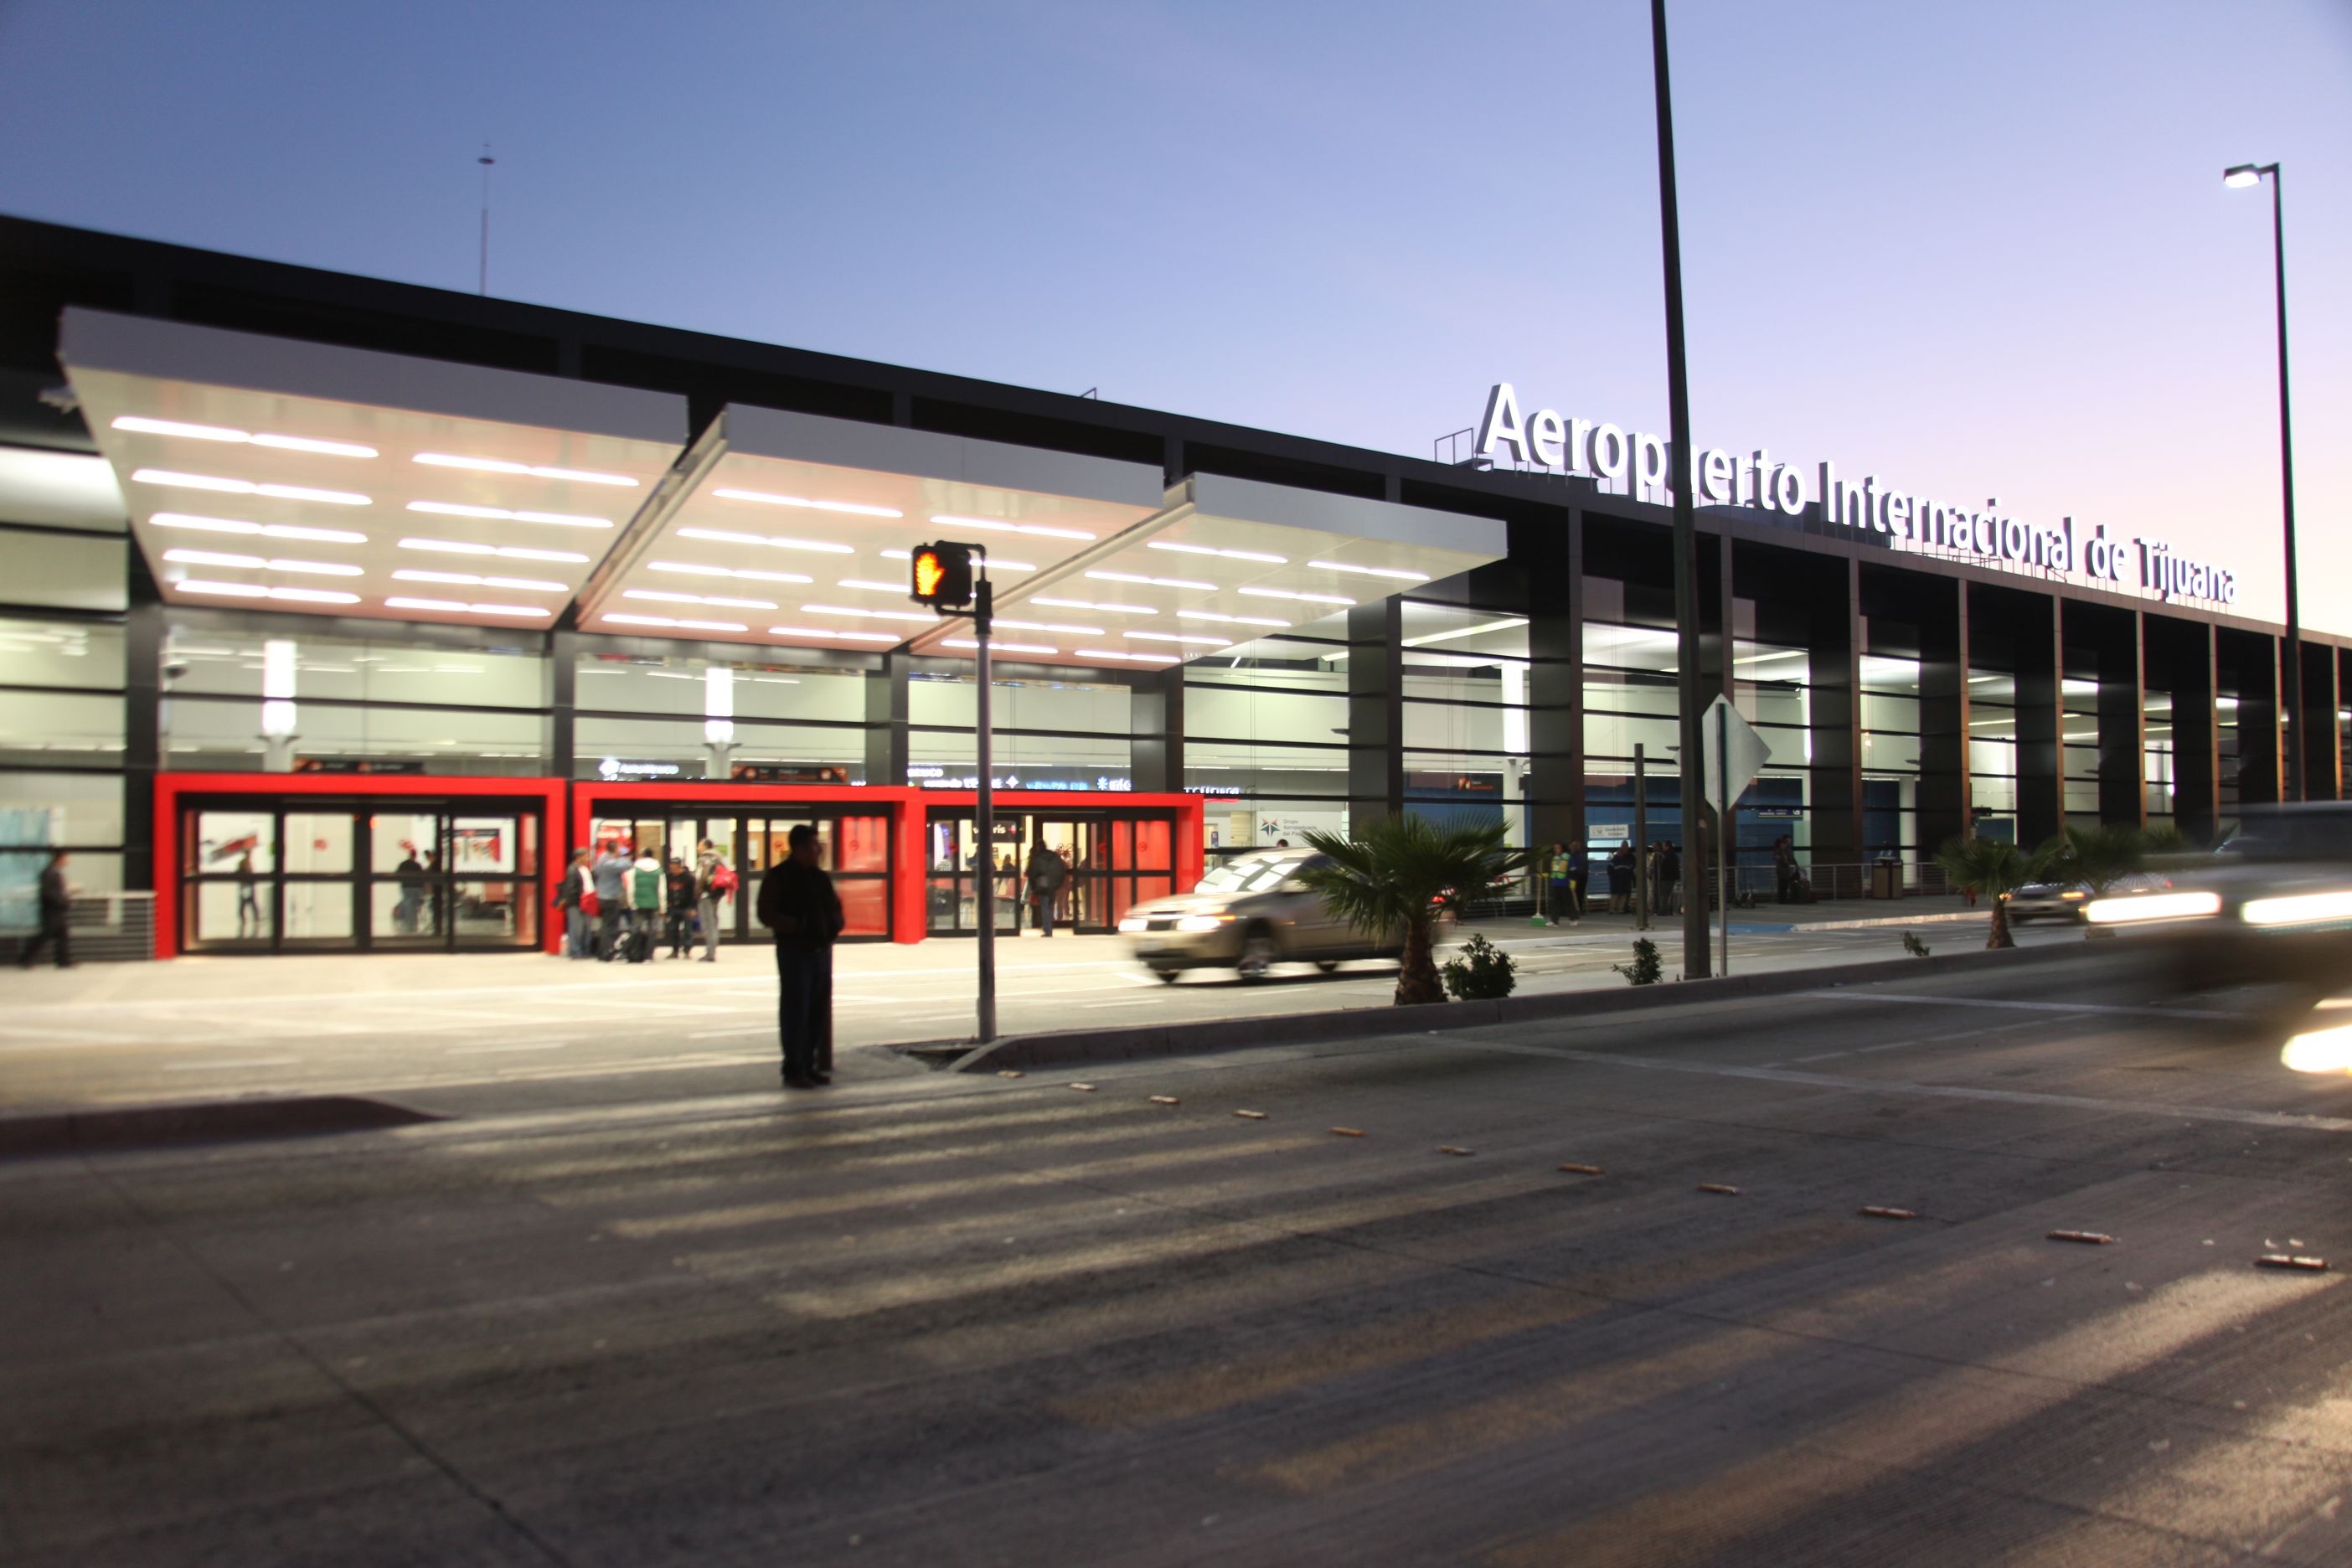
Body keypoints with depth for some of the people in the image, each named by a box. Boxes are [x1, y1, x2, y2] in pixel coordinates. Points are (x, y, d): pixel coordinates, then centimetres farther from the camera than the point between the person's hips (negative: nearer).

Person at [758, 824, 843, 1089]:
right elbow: (766, 914, -11)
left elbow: (835, 905, 23)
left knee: (818, 1012, 10)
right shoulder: (778, 877, -5)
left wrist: (835, 923, 2)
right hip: (795, 951, -7)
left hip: (821, 950, 7)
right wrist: (796, 925, -22)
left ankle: (809, 1065, 20)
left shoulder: (820, 877, 14)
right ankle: (793, 1070, 0)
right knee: (795, 1012, -5)